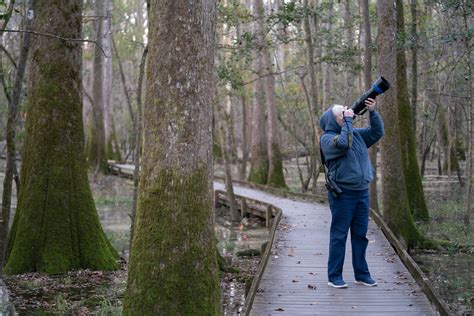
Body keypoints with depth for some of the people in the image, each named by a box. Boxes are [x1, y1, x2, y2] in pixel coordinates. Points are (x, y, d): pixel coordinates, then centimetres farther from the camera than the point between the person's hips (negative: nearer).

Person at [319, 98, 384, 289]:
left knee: (360, 234, 11)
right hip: (342, 193, -6)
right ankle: (334, 276, 7)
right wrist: (348, 120, -16)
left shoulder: (356, 133, 14)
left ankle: (361, 274, 20)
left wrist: (373, 112, 2)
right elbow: (343, 143, -26)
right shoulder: (327, 138, -7)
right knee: (339, 235, -1)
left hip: (362, 191, 7)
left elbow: (377, 133, 14)